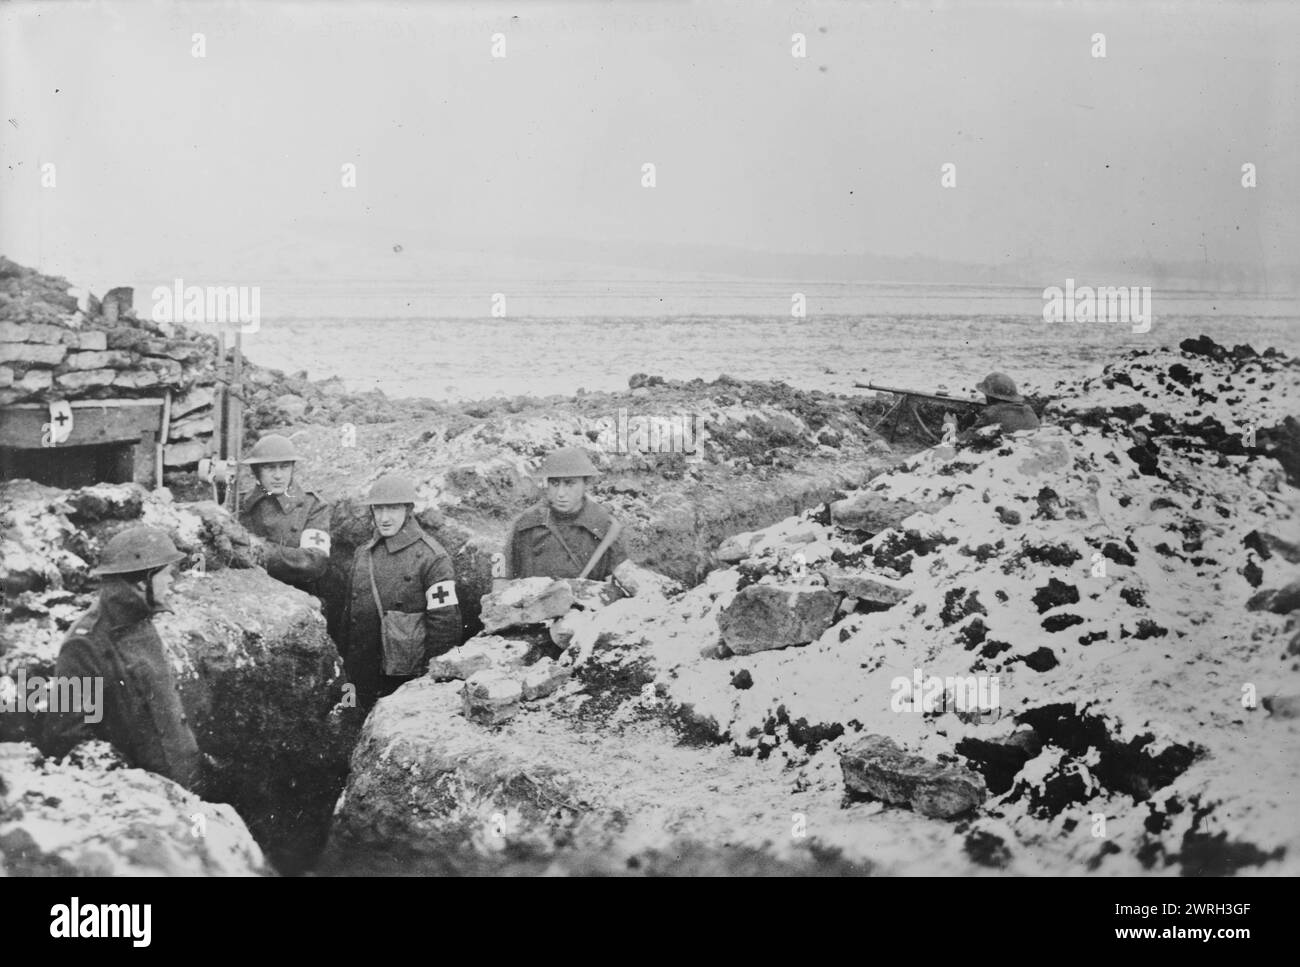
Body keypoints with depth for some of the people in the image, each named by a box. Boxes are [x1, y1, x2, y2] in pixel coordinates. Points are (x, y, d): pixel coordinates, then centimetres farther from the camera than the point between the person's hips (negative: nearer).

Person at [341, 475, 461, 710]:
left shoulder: (431, 557, -9)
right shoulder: (362, 554, 11)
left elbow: (445, 622, -12)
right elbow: (349, 612, 17)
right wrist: (348, 677, 15)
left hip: (409, 680, -6)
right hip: (364, 680, 6)